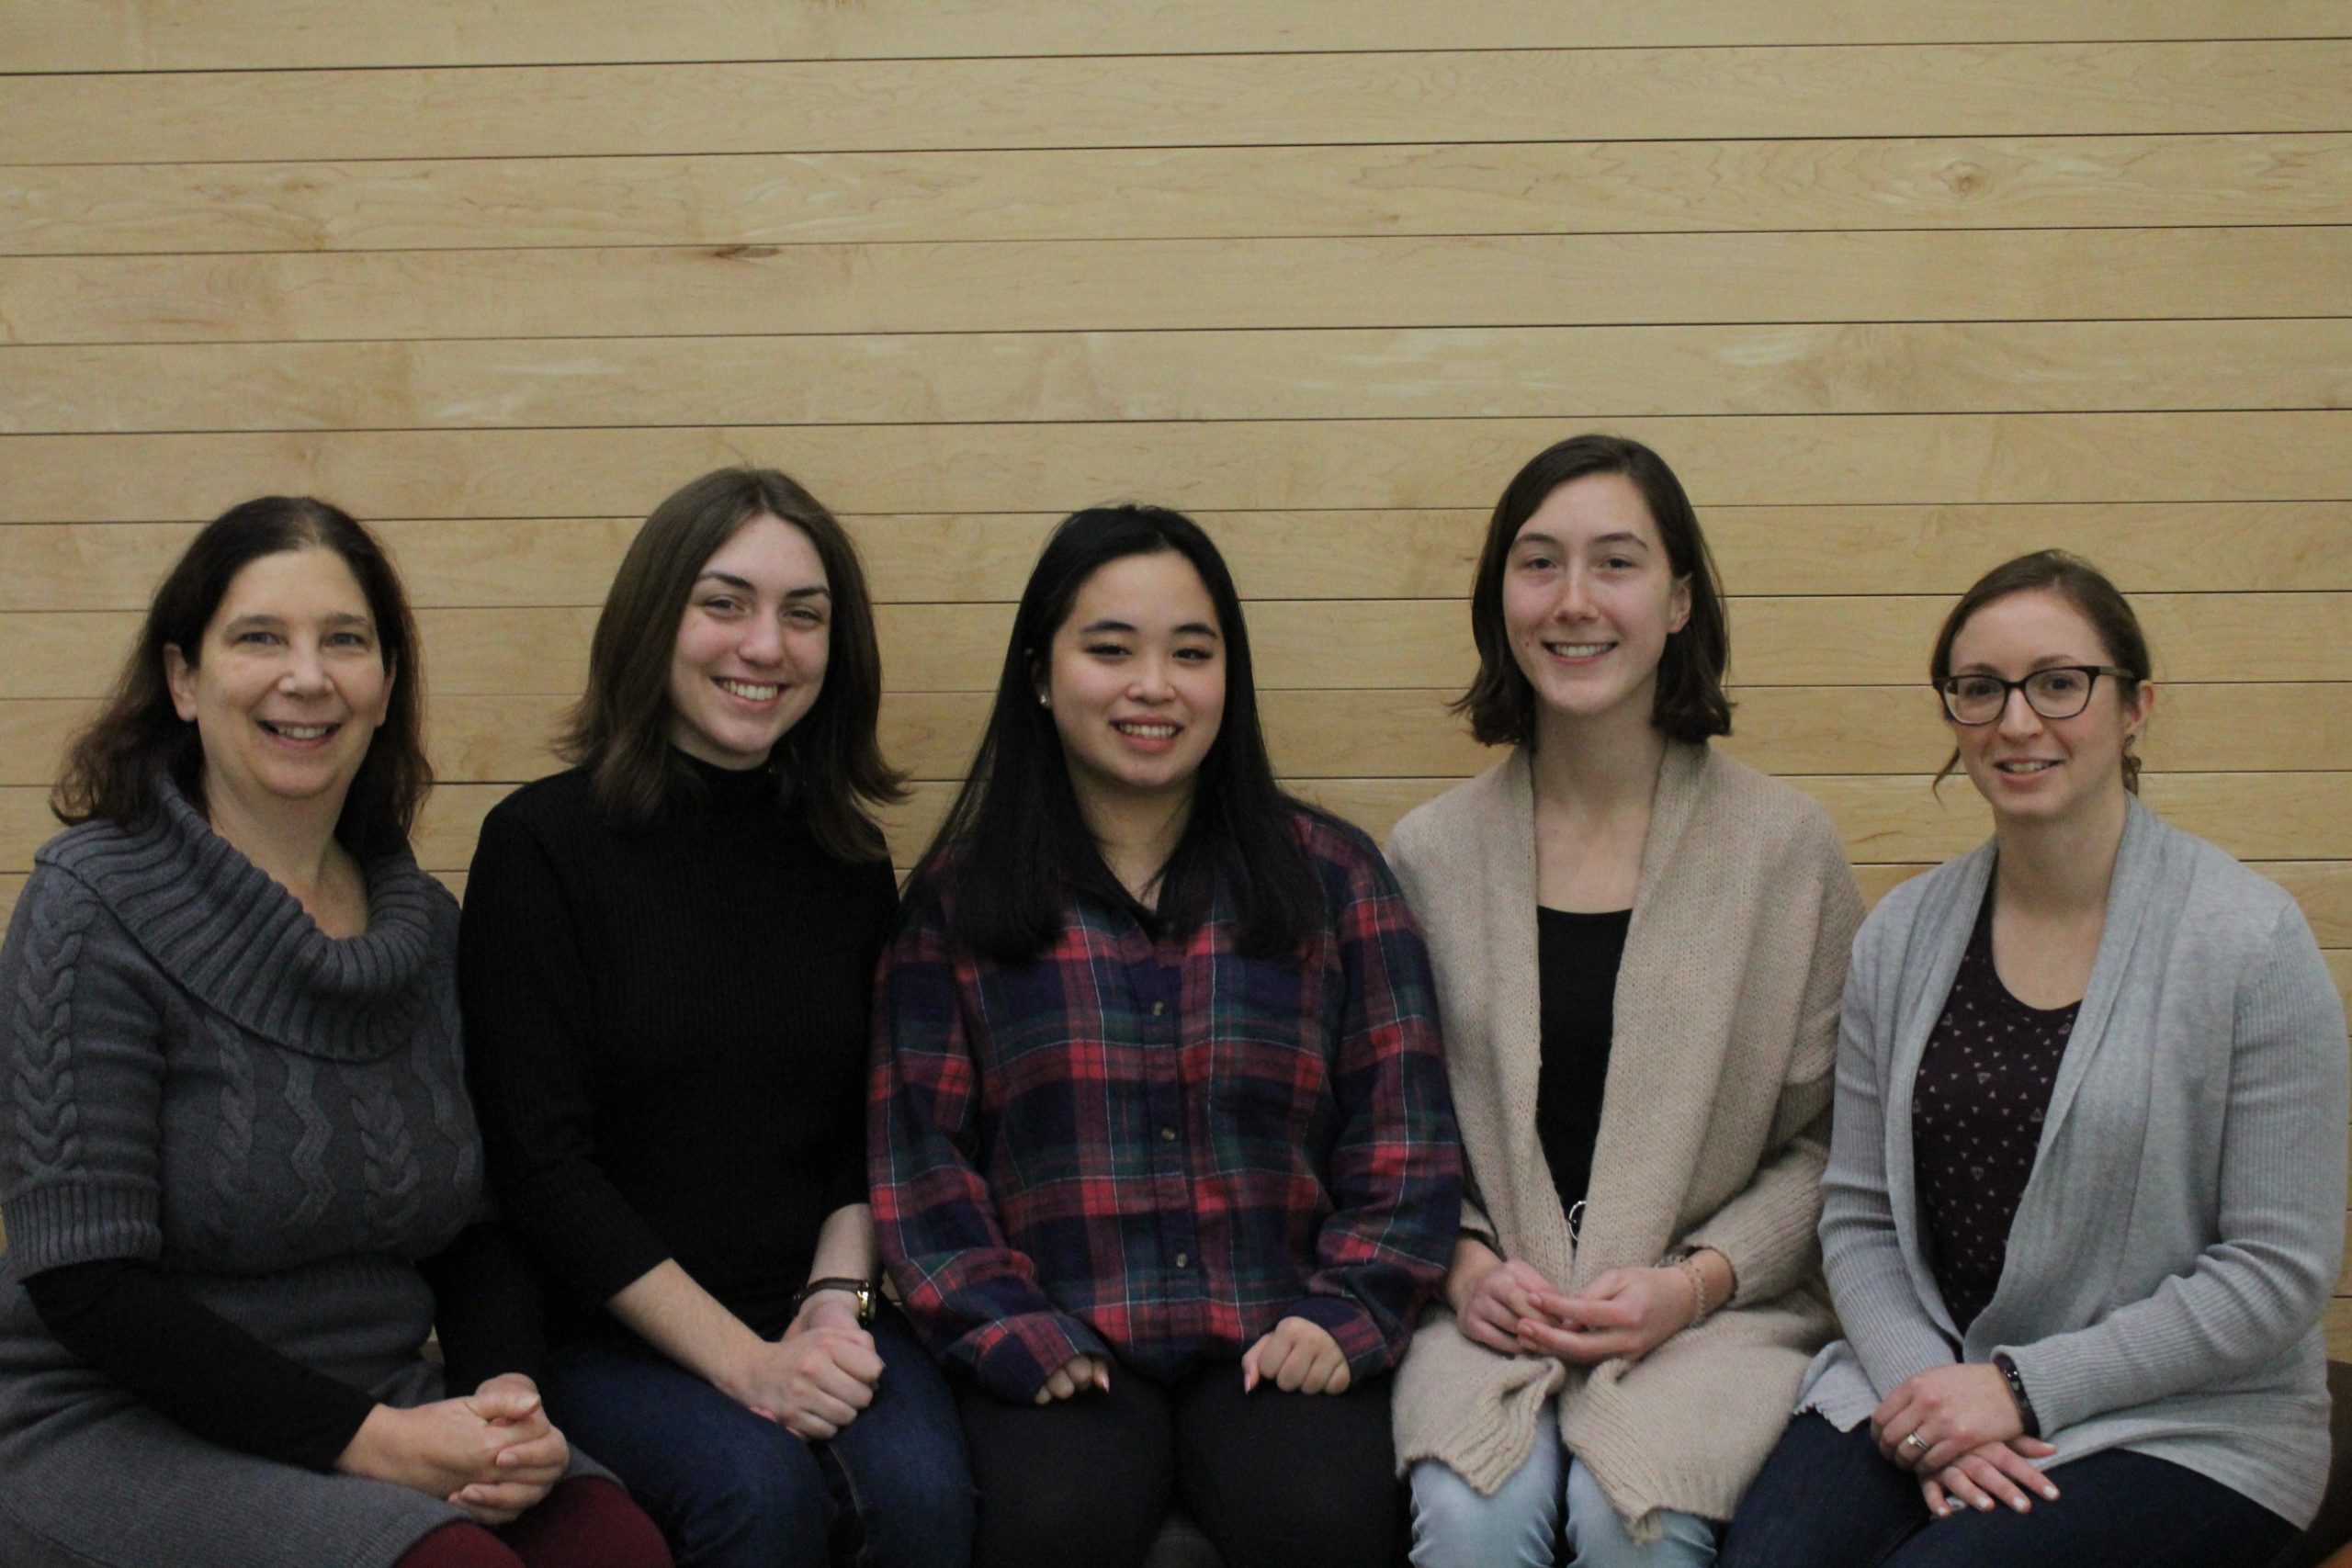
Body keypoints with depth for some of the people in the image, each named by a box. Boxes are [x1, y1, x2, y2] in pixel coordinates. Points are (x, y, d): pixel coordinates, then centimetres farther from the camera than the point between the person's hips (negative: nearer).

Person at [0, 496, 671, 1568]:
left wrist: (507, 1391, -8)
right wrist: (367, 1440, -19)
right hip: (121, 1431, -5)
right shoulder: (94, 905, -8)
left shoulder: (426, 922, 9)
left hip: (381, 1420, 5)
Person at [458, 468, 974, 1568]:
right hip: (608, 1330, -3)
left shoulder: (851, 860, 9)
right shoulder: (543, 845, -5)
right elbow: (538, 1161, -10)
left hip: (816, 1316, 3)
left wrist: (836, 1300, -7)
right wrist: (742, 1359, -15)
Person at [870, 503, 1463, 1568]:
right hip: (1055, 1349, -1)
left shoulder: (1331, 877, 12)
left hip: (1276, 1343, 1)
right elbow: (919, 1151, 5)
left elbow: (1403, 1129, 10)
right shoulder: (958, 899, 9)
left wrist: (1347, 1314, -4)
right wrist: (1015, 1336, -7)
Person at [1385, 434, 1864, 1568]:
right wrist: (1465, 1262, -6)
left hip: (1719, 1313, -1)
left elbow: (1826, 1143, 3)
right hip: (1489, 1308, 1)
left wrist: (1696, 1282, -10)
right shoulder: (1430, 853, 6)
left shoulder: (1787, 846, 1)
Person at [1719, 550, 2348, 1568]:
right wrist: (1923, 1388, -11)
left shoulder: (2251, 942, -8)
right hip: (1921, 1383, 3)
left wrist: (2025, 1389, -14)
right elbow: (1858, 1216, 8)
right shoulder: (1902, 938, 6)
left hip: (2184, 1430, -3)